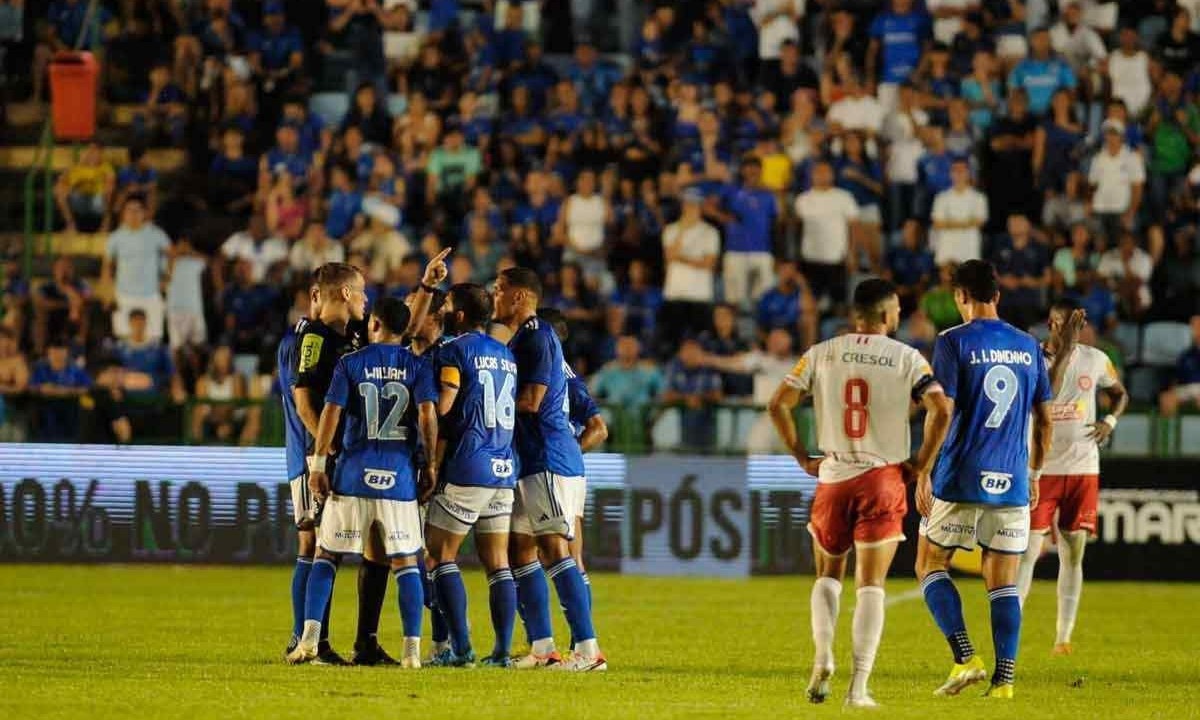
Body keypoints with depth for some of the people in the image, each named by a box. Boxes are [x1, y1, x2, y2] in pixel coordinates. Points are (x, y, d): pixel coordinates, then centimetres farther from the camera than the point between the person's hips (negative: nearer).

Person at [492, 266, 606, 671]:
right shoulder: (520, 339, 19)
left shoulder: (537, 337, -12)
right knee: (520, 547, 11)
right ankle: (542, 647, 13)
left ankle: (588, 648, -18)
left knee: (554, 548, -14)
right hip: (530, 462, 11)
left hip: (548, 460, -11)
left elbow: (531, 401, -19)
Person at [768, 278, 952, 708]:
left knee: (828, 575, 19)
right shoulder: (907, 358, -2)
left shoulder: (821, 354, 4)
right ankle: (859, 685, -7)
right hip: (883, 479, -2)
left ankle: (823, 658, -2)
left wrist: (803, 458, 8)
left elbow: (778, 405, 0)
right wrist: (921, 464, -1)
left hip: (833, 479, 2)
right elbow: (941, 412, -12)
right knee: (871, 586, 1)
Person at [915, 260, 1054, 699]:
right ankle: (1005, 678, -1)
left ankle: (965, 658, -7)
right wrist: (1034, 474, 24)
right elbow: (1044, 420, 13)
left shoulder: (953, 342, -6)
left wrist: (923, 474, -5)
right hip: (1012, 482, 4)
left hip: (961, 480, -4)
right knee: (1004, 584, 7)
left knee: (930, 566, 9)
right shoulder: (1028, 347, 9)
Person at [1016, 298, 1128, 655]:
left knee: (1073, 554, 6)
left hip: (1083, 469, 4)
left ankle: (1063, 636, 12)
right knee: (1029, 551, -9)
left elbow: (1120, 393, 21)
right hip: (1041, 469, -3)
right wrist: (1065, 349, -27)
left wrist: (1110, 420, 1)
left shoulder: (1095, 360, 5)